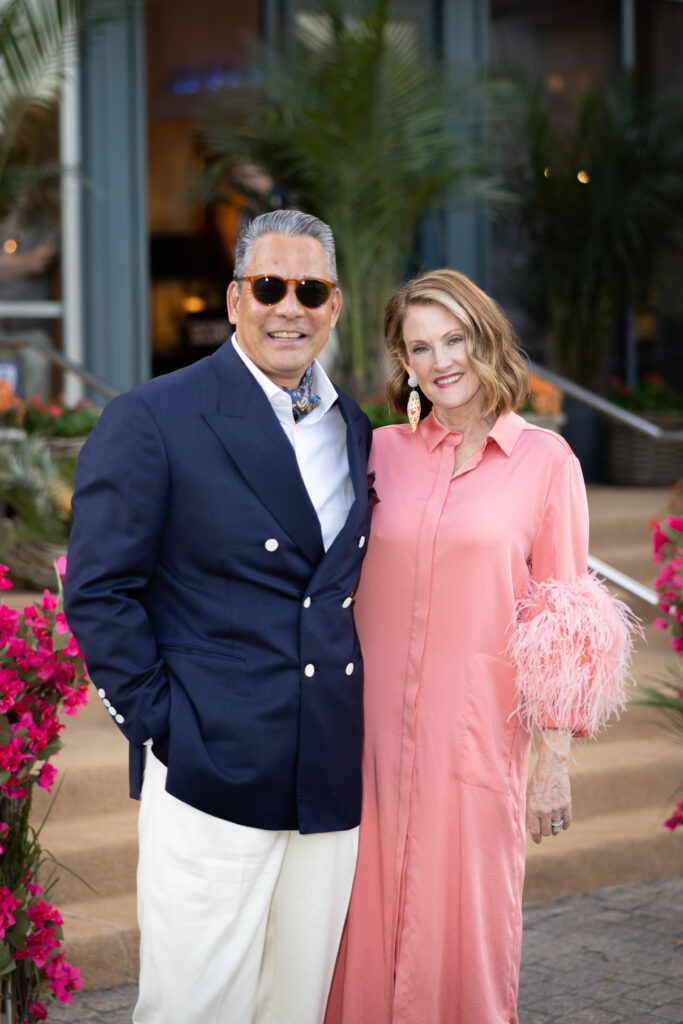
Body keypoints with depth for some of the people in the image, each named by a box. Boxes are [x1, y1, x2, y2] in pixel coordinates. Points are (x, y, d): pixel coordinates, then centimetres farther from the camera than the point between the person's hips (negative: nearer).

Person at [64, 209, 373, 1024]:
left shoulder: (353, 429, 12)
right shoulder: (152, 421, -7)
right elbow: (98, 592, -8)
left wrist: (358, 726, 10)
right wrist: (160, 725, -11)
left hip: (333, 782, 6)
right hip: (210, 780, -5)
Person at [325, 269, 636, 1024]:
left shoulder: (545, 460, -2)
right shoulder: (379, 452, 5)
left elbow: (563, 621, -2)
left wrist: (556, 759, -4)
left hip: (477, 735, -2)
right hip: (373, 731, 2)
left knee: (465, 931, 6)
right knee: (370, 926, 9)